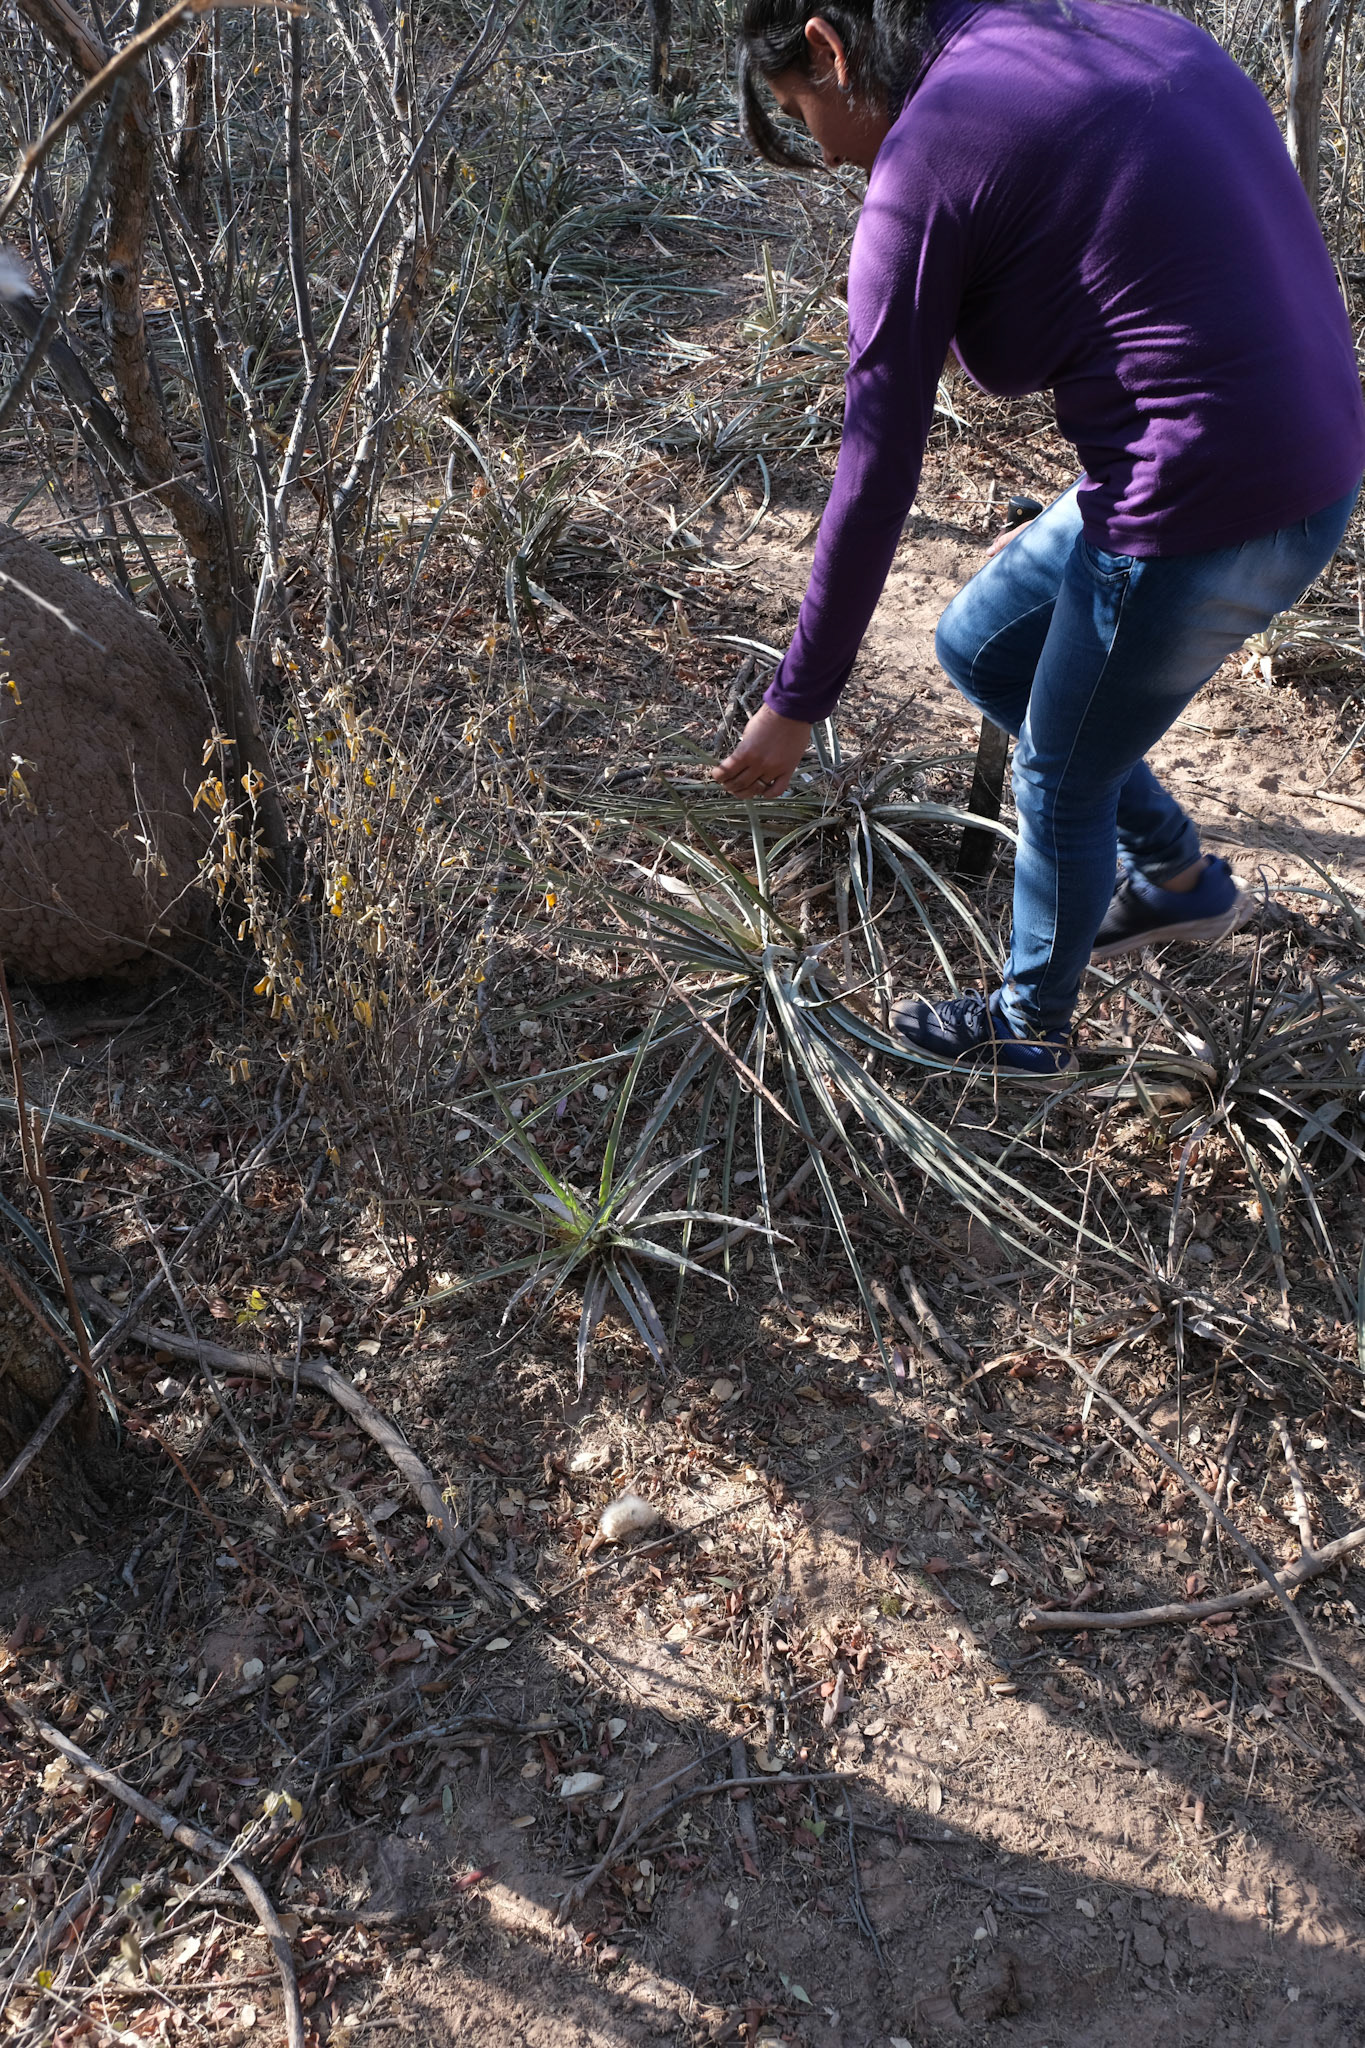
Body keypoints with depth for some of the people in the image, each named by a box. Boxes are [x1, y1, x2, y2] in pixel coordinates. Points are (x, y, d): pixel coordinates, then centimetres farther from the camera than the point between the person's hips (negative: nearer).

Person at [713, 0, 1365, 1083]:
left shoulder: (920, 163, -12)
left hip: (1203, 511, -8)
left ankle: (1031, 1027, 40)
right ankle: (1174, 875, 37)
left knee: (1062, 779, 15)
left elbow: (877, 474, -10)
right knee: (979, 643, 23)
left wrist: (798, 702, 0)